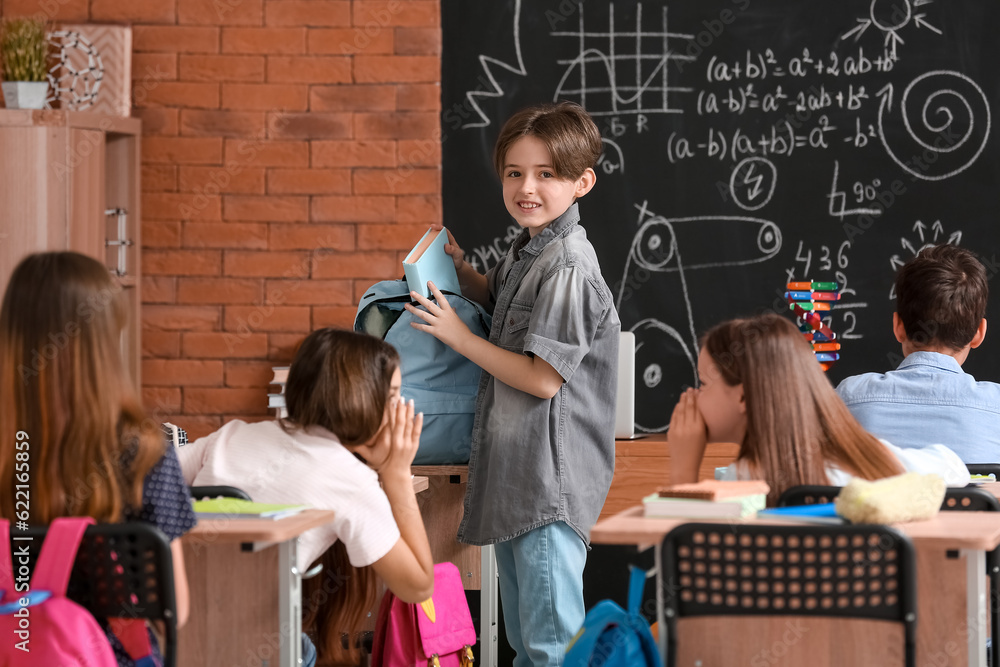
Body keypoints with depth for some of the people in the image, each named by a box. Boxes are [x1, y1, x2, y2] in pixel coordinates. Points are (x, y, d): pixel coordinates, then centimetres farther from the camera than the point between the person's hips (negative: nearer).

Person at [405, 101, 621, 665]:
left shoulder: (568, 268, -18)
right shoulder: (529, 251, 13)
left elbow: (542, 378, -21)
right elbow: (497, 298, 34)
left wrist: (458, 336, -12)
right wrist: (457, 267, 15)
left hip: (551, 483, -10)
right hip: (514, 472, 10)